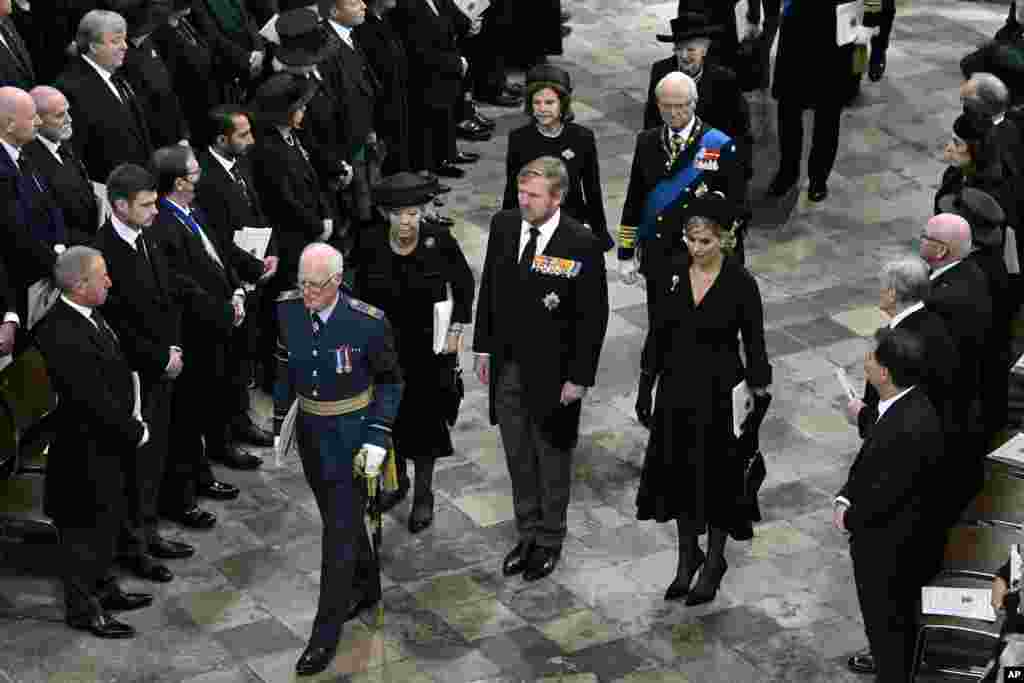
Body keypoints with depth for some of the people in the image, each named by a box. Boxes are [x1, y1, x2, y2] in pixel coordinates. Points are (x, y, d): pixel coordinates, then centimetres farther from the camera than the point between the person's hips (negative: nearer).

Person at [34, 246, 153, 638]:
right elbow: (95, 400, -27)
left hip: (107, 443, 9)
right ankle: (82, 609, 22)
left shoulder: (88, 315, 0)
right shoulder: (62, 336, -30)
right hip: (86, 448, -9)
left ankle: (102, 588, 41)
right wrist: (135, 431, -15)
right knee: (85, 528, 7)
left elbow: (116, 368, 11)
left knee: (107, 519, 23)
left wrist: (131, 423, 6)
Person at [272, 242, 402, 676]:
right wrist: (279, 422, 9)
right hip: (309, 429, 5)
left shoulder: (368, 322, -21)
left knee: (340, 531, -3)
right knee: (340, 517, 21)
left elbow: (390, 381, -9)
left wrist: (378, 437, -15)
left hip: (351, 434, -5)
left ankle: (326, 634, 4)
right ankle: (366, 587, 44)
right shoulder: (287, 309, -8)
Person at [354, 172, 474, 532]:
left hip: (429, 346, -2)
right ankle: (397, 481, 37)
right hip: (385, 344, 2)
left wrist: (456, 331, -5)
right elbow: (361, 290, 3)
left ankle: (424, 495, 22)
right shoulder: (372, 243, -12)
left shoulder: (439, 240, -17)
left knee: (425, 417, 7)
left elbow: (464, 284, -2)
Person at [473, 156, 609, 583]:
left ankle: (550, 541, 30)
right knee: (518, 458, 16)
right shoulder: (503, 225, -3)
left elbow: (593, 317, -13)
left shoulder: (581, 245, -19)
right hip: (506, 366, 5)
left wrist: (580, 378, -13)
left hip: (551, 372, -4)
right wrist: (483, 348, 7)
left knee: (552, 459, 13)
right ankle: (527, 534, 32)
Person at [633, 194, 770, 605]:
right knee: (679, 474, 13)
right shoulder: (672, 272, -3)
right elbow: (657, 333, 5)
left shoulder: (740, 283, -14)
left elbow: (754, 347, -8)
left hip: (720, 391, -4)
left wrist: (757, 399, -10)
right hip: (676, 387, 4)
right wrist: (645, 388, 6)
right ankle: (687, 556, 32)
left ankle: (714, 561, 27)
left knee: (716, 477, 8)